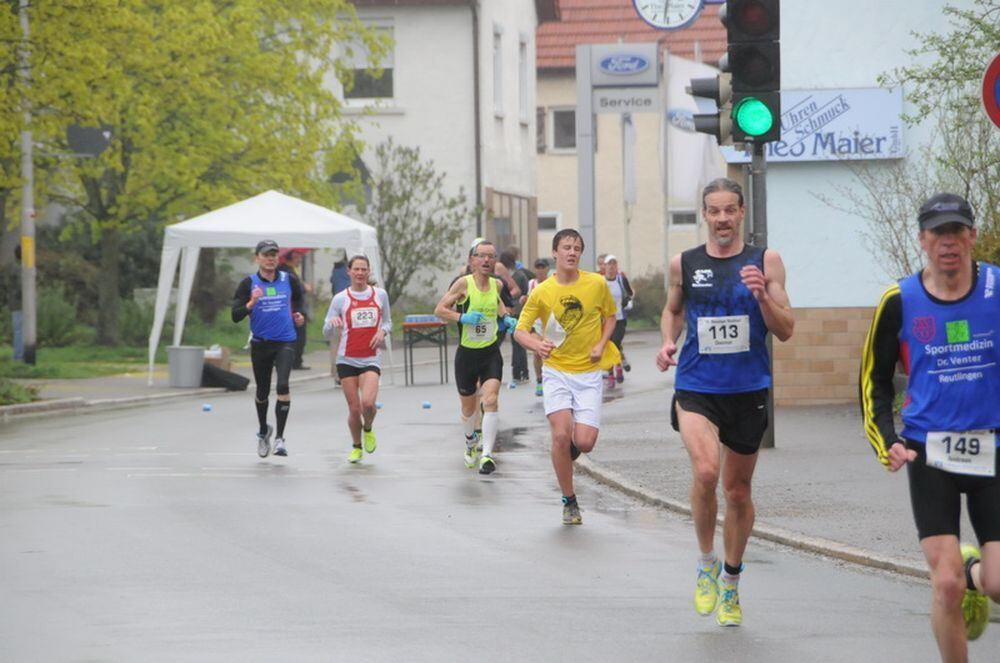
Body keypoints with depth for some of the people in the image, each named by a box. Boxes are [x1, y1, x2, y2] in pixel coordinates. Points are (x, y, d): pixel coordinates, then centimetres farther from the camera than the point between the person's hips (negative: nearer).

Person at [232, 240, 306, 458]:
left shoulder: (289, 280, 2)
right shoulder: (249, 284, -4)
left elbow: (298, 297, 25)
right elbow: (235, 316, -11)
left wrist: (298, 315, 8)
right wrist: (251, 303, -27)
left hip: (285, 342, -1)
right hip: (260, 343, 1)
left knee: (283, 386, -21)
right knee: (262, 392, 14)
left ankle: (280, 438, -18)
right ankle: (263, 431, 41)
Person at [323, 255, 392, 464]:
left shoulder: (380, 295, 5)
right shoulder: (341, 298, 0)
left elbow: (387, 321, 17)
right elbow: (326, 332, 3)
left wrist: (382, 331, -6)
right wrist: (332, 323, -20)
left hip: (371, 358, 0)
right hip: (347, 359, 0)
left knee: (368, 403, -20)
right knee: (354, 409, 0)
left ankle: (368, 430, 14)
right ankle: (356, 447, 23)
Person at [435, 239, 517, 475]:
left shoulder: (496, 284, 2)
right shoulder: (463, 284, -11)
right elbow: (439, 310, -9)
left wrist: (506, 318, 9)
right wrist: (462, 318, -23)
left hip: (491, 352, 2)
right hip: (467, 353, -2)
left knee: (491, 400, -19)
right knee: (468, 407, 12)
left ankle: (487, 454, -22)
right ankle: (471, 441, 43)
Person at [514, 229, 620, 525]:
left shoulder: (597, 284, -2)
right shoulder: (541, 292, -4)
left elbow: (610, 316, 14)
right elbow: (520, 330, 1)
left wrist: (601, 344, -4)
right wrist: (536, 344, -21)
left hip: (589, 372, 0)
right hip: (556, 371, 0)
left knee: (585, 442, -13)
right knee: (561, 435, -17)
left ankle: (570, 448, 27)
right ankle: (569, 501, 0)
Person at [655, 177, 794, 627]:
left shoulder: (765, 261, 0)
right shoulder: (684, 264, 3)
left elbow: (785, 331, -1)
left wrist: (762, 295, -18)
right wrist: (668, 341, 3)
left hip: (748, 388, 1)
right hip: (696, 387, -1)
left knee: (738, 489, 12)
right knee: (705, 471, -25)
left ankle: (730, 581, 31)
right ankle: (706, 562, -2)